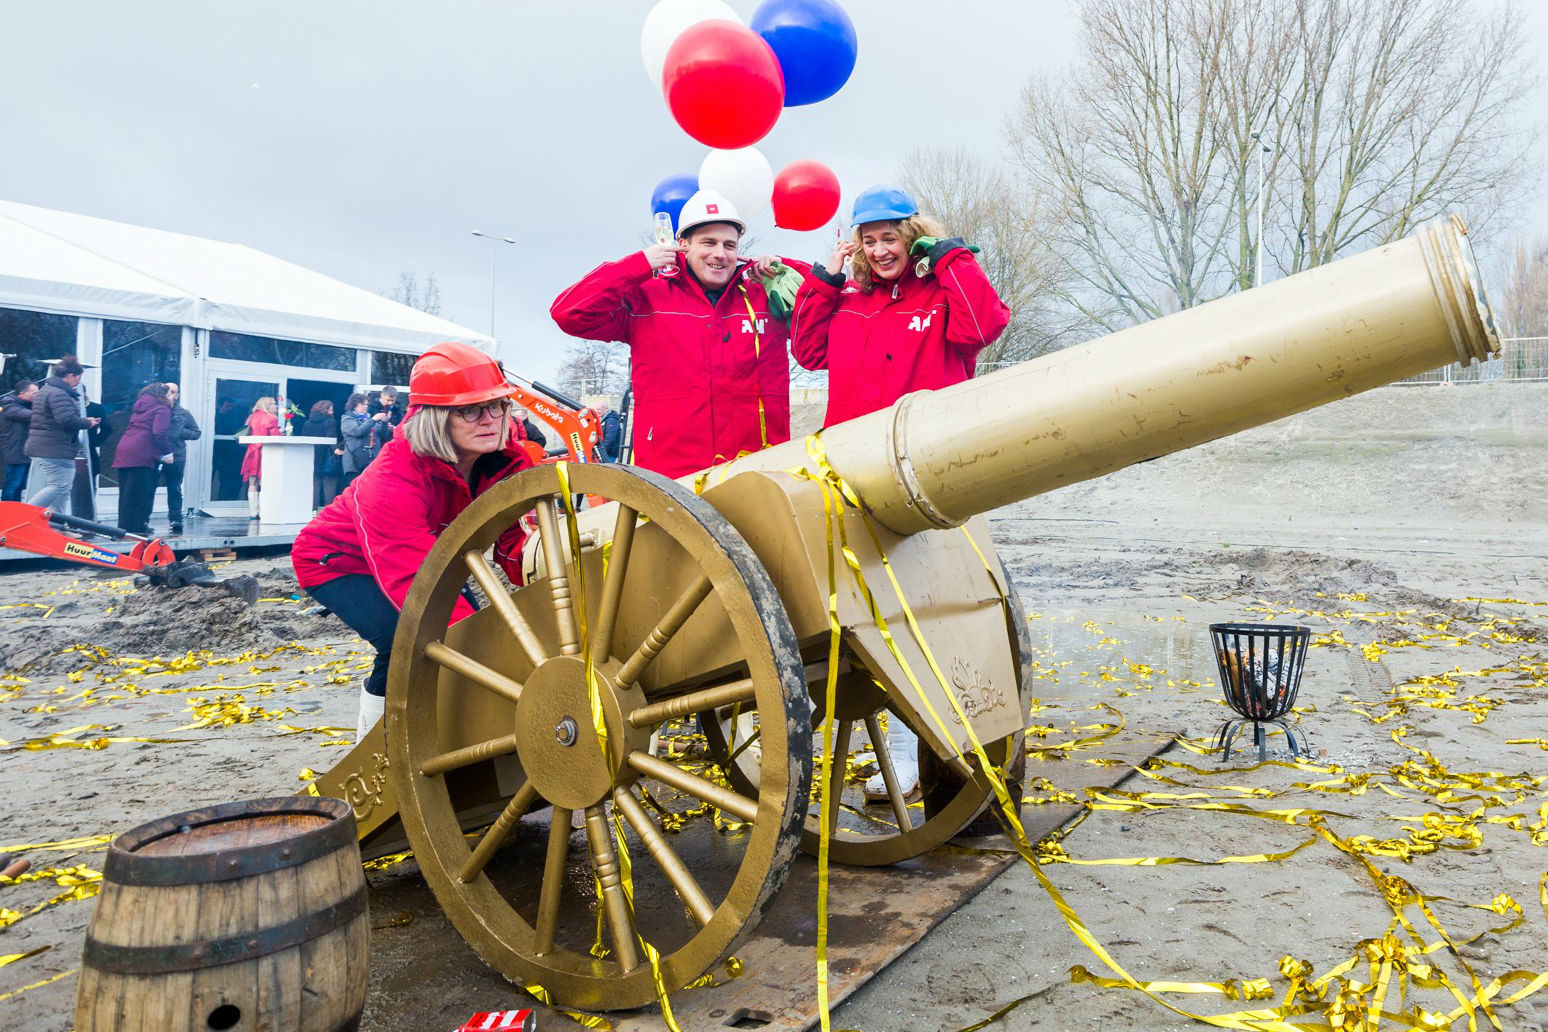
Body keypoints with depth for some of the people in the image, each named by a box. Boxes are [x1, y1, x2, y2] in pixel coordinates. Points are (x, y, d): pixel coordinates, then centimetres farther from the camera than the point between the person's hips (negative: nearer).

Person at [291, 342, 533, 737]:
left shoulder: (507, 463, -19)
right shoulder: (392, 482, -39)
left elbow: (512, 541, -19)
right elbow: (415, 585, -47)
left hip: (421, 557, 7)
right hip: (336, 561, -6)